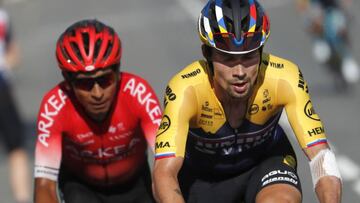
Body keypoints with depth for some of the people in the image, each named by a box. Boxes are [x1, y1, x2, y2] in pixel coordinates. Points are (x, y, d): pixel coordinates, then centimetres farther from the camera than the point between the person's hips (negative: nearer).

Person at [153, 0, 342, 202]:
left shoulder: (284, 78, -32)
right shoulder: (186, 89, -35)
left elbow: (321, 155, -34)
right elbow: (164, 174, -44)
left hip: (265, 160, 0)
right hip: (202, 175, 0)